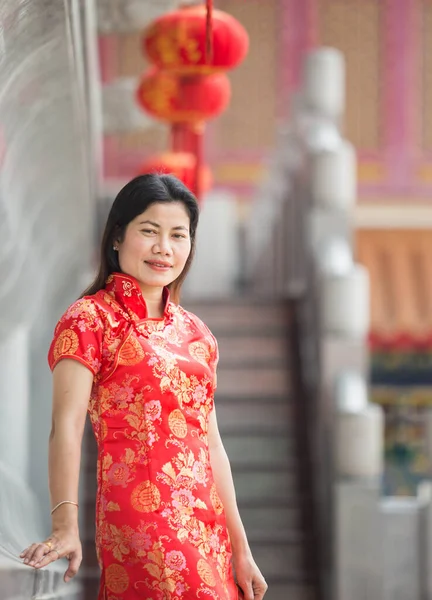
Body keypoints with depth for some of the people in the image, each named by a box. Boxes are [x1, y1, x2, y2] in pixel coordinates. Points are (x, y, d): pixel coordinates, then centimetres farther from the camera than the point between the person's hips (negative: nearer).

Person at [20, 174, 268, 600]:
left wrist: (240, 549, 17)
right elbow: (67, 426, -15)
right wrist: (65, 526, -29)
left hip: (207, 528, 7)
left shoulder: (194, 333, 17)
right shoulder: (90, 319, -3)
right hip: (142, 522, -7)